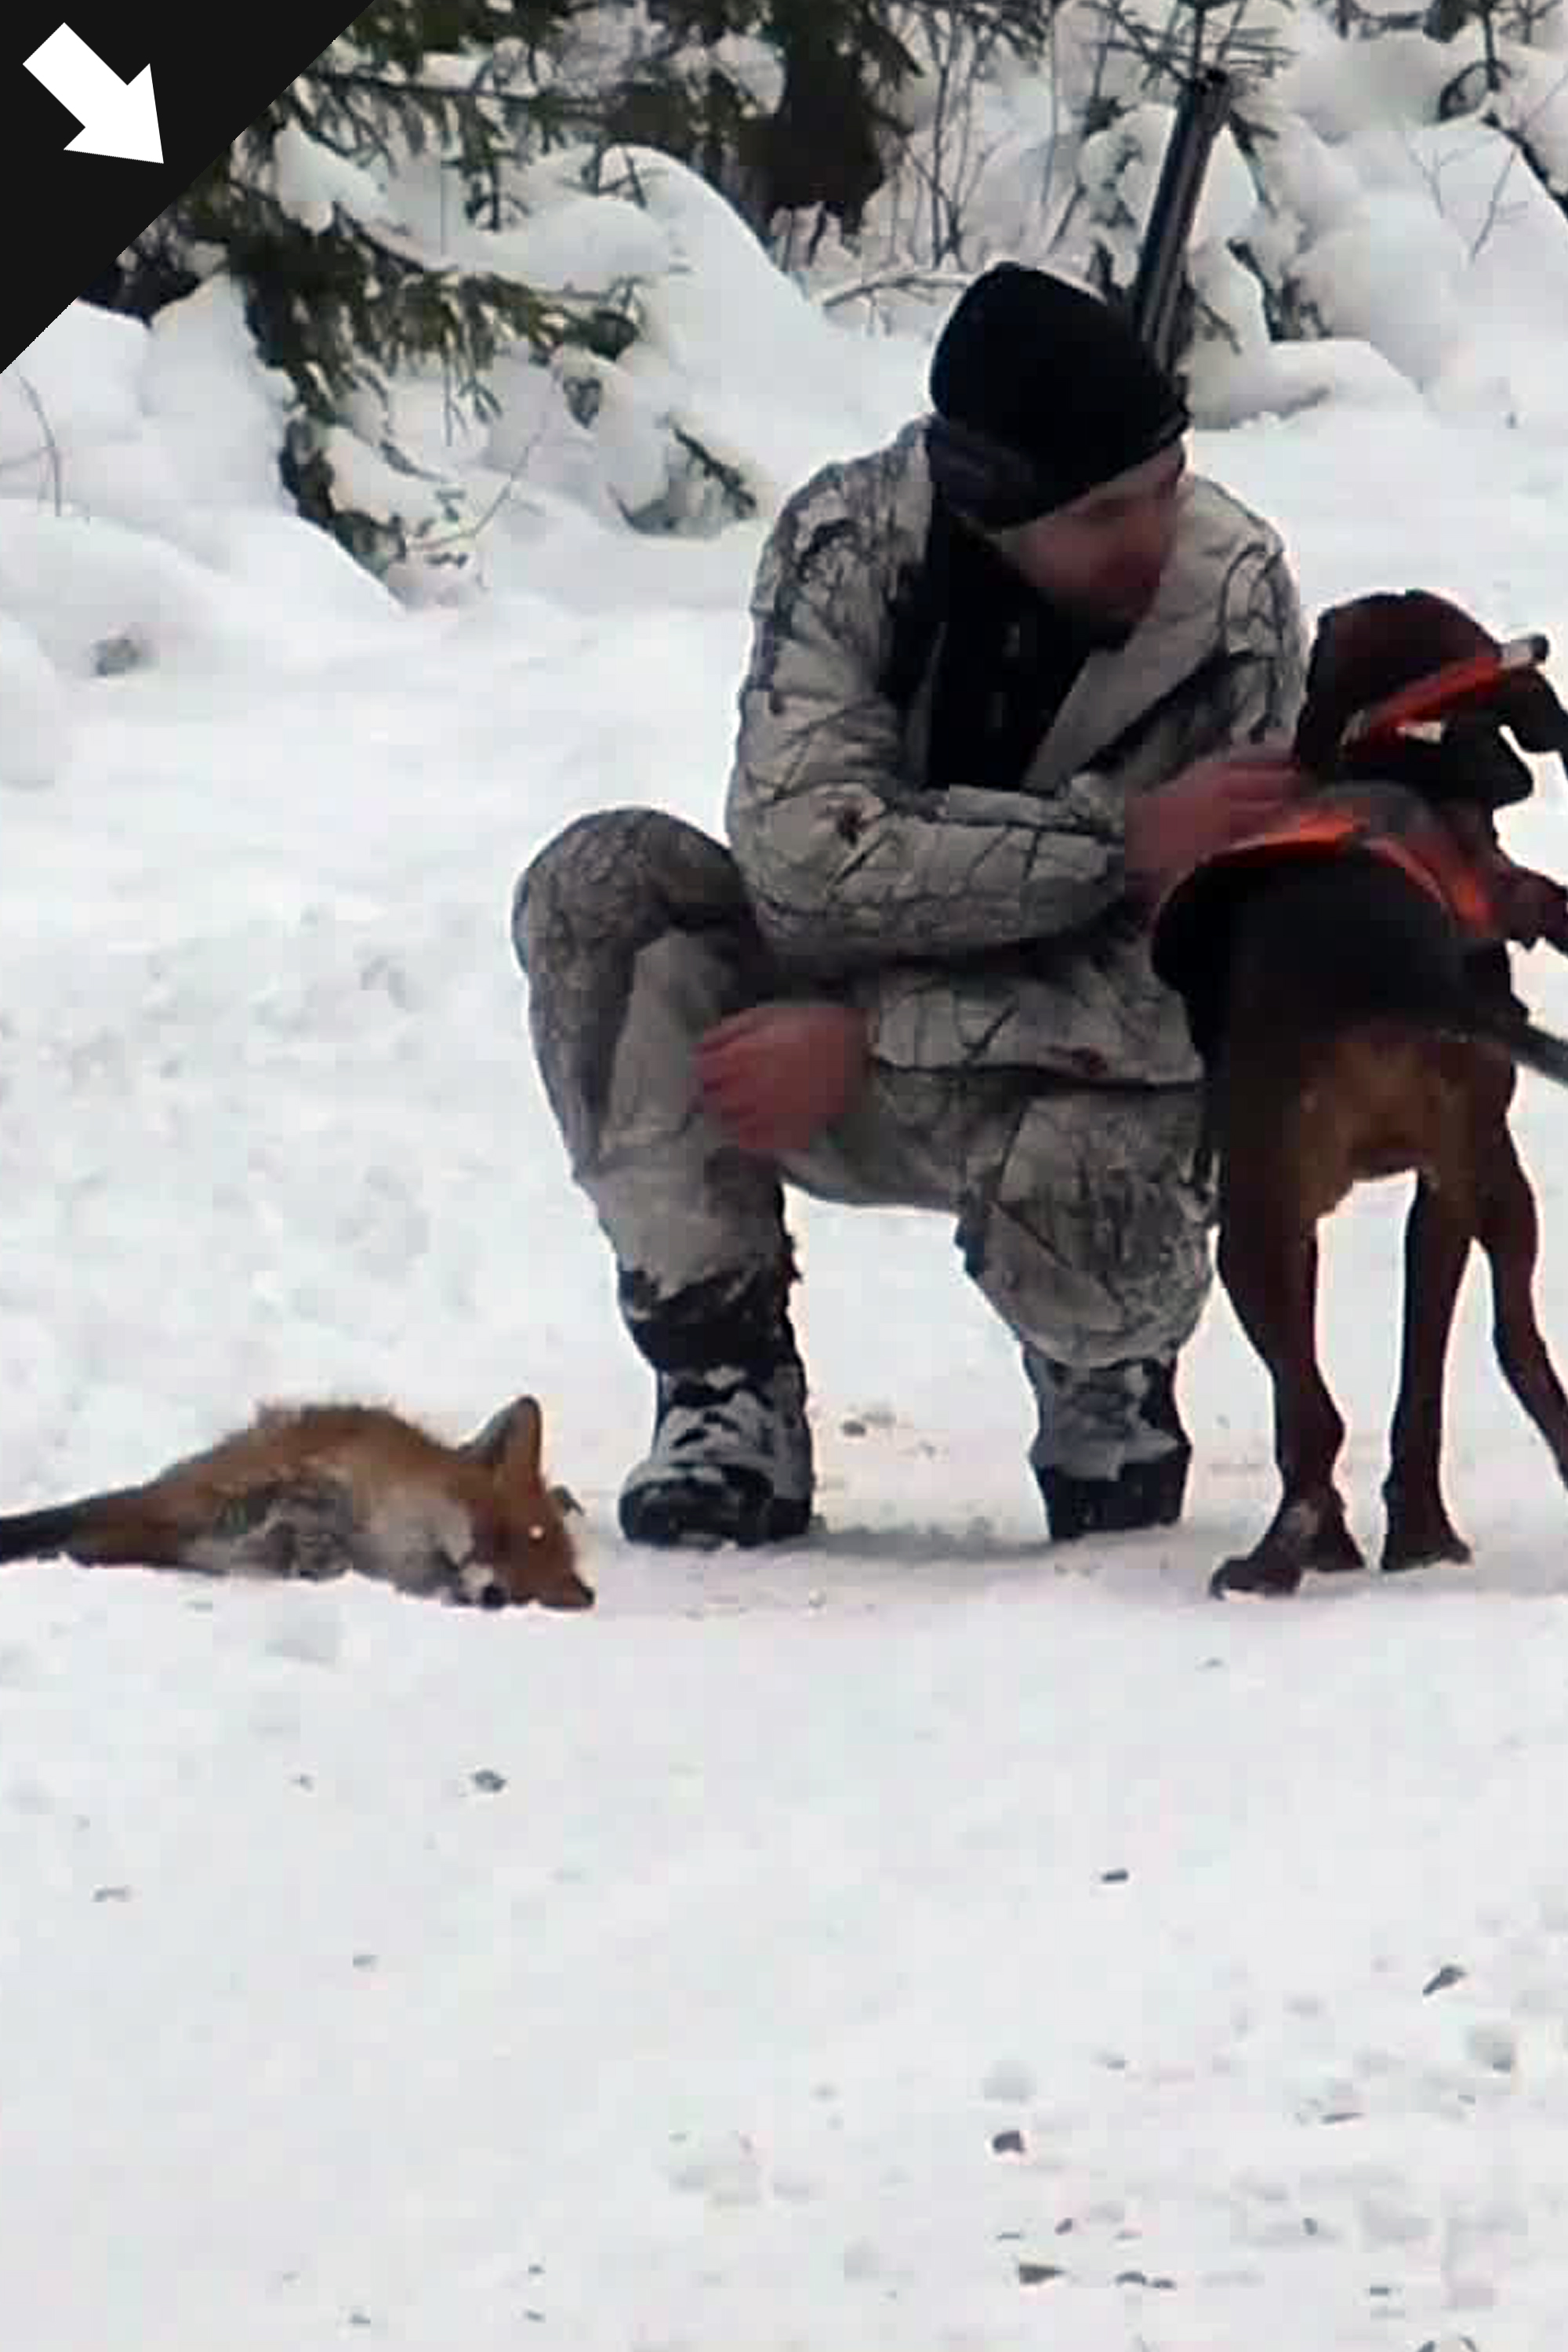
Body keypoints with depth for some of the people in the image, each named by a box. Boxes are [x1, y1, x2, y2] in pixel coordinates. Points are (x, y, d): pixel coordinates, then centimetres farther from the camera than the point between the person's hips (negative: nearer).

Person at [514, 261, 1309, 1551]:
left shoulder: (1233, 594, -21)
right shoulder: (850, 539, -17)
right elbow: (805, 858, -28)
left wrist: (863, 1036, -28)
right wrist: (1118, 840, -33)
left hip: (1096, 1075, -2)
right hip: (841, 1059, 2)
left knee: (1076, 1186, -37)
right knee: (604, 887, -24)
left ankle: (1113, 1396, 3)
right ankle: (728, 1398, -17)